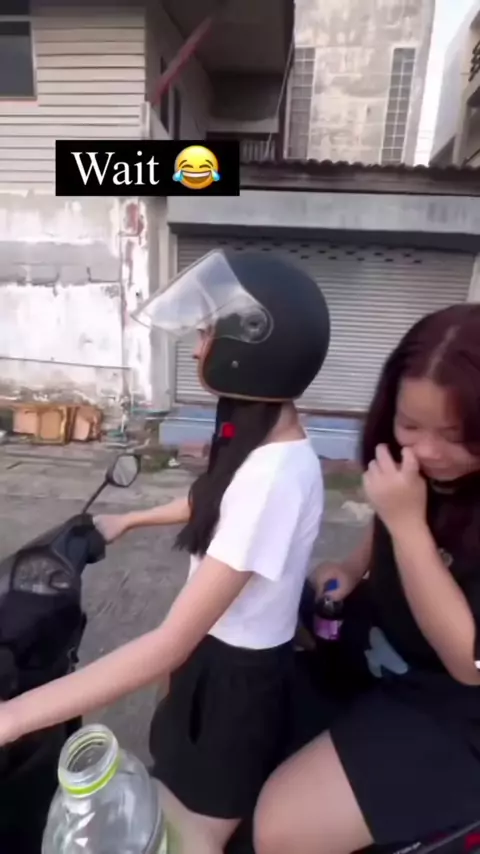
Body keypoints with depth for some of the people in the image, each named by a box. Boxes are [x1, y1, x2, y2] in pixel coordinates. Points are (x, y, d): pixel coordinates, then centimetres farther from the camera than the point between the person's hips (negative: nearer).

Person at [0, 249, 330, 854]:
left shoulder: (276, 475, -35)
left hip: (237, 676, -8)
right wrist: (130, 520, 23)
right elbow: (215, 503, 14)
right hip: (221, 648, 8)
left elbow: (172, 643, -33)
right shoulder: (263, 433, -6)